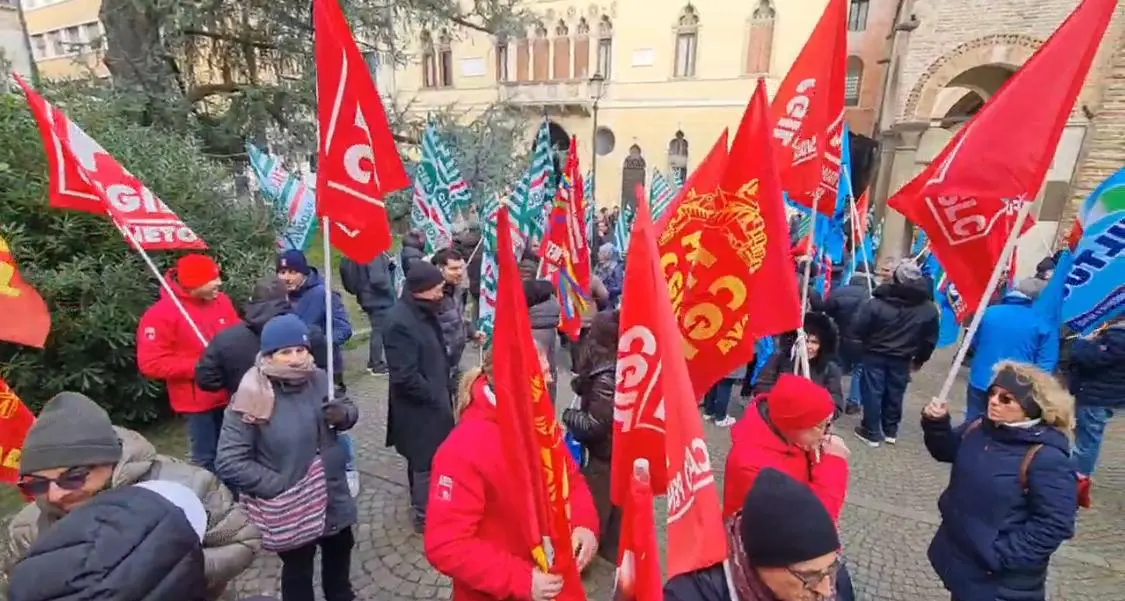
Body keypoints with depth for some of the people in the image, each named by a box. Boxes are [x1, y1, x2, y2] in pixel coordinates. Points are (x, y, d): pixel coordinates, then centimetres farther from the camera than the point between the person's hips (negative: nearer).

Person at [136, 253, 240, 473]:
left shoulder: (221, 301, 1)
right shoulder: (161, 314, -15)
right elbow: (151, 364, -17)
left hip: (229, 393, 6)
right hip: (198, 401, -5)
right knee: (206, 458, 5)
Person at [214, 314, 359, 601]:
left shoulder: (319, 379, -9)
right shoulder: (254, 397, -22)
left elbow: (349, 410, 6)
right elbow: (229, 462, -20)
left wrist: (343, 414, -17)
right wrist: (279, 486, -22)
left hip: (334, 496, 5)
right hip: (291, 509, -5)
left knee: (340, 554, 28)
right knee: (298, 571, 18)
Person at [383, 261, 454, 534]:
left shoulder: (423, 313, 4)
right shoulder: (400, 322, -26)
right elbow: (405, 377, -28)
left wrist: (443, 390, 10)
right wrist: (436, 396, -17)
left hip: (431, 402, 9)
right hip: (420, 407, -9)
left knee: (423, 458, 24)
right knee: (427, 461, 6)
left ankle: (421, 502, 43)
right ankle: (425, 516, 24)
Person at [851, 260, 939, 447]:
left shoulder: (876, 303, -19)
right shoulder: (929, 309, -6)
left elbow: (857, 330, -14)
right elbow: (930, 340, 5)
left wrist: (866, 342, 8)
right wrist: (919, 359, 18)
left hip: (875, 355, -3)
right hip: (902, 359, 3)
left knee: (872, 392, 6)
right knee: (895, 393, 16)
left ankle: (872, 433, 13)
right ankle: (891, 431, 29)